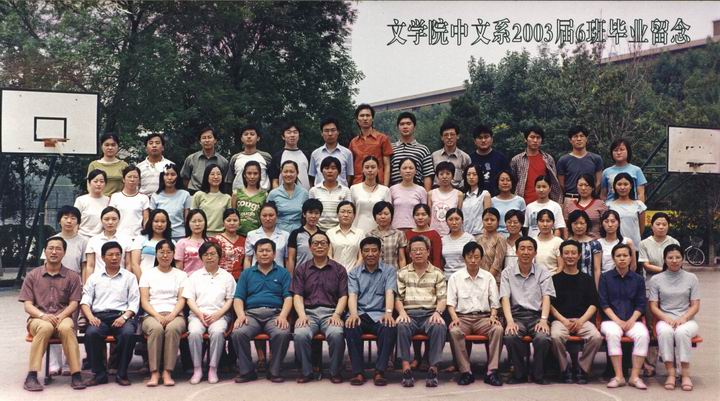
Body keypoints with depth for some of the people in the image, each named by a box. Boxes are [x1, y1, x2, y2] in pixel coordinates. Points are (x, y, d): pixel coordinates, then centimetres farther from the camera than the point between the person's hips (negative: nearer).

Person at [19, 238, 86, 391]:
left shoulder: (72, 276, 11)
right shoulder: (33, 275, 11)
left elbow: (73, 304, 4)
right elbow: (27, 305, 5)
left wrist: (60, 316, -16)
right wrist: (43, 315, -16)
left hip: (63, 318, 0)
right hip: (38, 318, 0)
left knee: (66, 328, -37)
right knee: (46, 327, -37)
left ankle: (76, 375, -34)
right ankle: (32, 376, -34)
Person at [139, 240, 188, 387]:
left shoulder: (181, 275, 18)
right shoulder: (148, 274, 17)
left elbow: (182, 300, 6)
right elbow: (144, 300, 6)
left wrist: (172, 315, -13)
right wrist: (157, 316, -12)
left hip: (175, 315, 0)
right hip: (152, 315, 0)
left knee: (173, 328, -36)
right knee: (156, 328, -36)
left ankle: (167, 372, -34)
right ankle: (154, 373, -33)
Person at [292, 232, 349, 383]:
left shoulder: (339, 269, 14)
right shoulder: (302, 269, 16)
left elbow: (343, 296, 7)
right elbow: (297, 296, 6)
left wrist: (336, 314, -11)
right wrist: (302, 315, -11)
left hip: (331, 312, -1)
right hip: (308, 312, 1)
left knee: (336, 334, -33)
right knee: (300, 335, -31)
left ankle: (335, 371, -10)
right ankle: (307, 371, -10)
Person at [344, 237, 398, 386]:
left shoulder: (389, 271, 11)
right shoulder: (354, 273, 15)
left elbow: (389, 293, -5)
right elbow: (352, 295, 0)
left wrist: (388, 313, -26)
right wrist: (353, 314, -23)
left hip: (379, 315, -1)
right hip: (360, 314, 1)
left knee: (390, 328, -34)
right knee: (350, 326, -33)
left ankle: (379, 371, -27)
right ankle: (358, 372, -26)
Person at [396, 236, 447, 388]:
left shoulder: (437, 273, 15)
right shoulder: (402, 273, 16)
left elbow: (442, 298, 7)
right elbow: (398, 297, 9)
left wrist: (437, 312, -12)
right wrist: (402, 312, -10)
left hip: (430, 313, 0)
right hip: (409, 313, 0)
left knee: (439, 327, -34)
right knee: (401, 326, -34)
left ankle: (433, 369, -29)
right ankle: (406, 369, -32)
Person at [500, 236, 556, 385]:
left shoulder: (543, 273, 13)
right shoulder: (507, 273, 12)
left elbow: (546, 298, 0)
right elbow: (505, 299, -1)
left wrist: (543, 320, -18)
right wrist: (510, 321, -18)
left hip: (536, 315, 0)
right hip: (516, 315, 0)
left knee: (543, 338, -33)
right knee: (510, 336, -33)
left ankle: (538, 375, -6)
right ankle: (519, 374, -9)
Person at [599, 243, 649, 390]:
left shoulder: (638, 279, 12)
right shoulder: (605, 277, 7)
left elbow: (640, 305, 7)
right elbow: (604, 303, 1)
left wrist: (632, 320, -10)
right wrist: (618, 321, -11)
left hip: (632, 320, 2)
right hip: (611, 320, -1)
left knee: (643, 334, -30)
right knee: (612, 333, -35)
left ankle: (635, 376, -22)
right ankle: (618, 376, -29)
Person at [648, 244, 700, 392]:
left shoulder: (691, 278, 10)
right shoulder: (656, 279, 9)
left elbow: (695, 306, 6)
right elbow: (653, 306, 5)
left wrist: (683, 318, -12)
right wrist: (667, 319, -13)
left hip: (686, 320, 0)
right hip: (664, 319, 0)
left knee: (681, 332, -35)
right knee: (665, 332, -35)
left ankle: (686, 374, -28)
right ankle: (670, 373, -30)